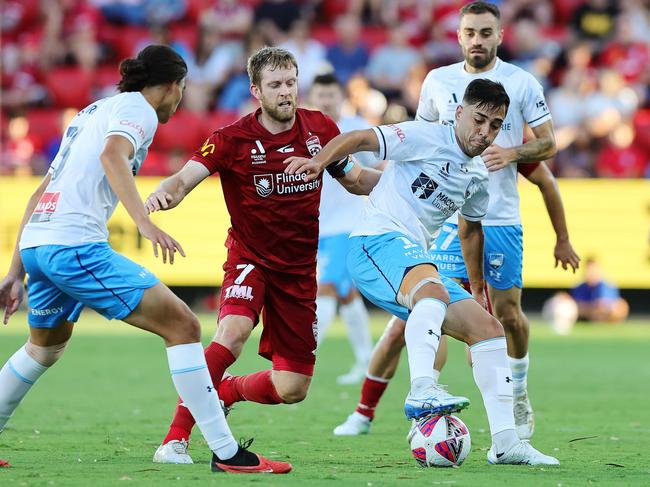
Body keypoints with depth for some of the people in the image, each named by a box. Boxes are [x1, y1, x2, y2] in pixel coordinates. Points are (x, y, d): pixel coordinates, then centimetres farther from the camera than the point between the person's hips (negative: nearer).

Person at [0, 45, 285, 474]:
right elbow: (112, 155, -22)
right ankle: (226, 452, -14)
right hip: (76, 244, -9)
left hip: (34, 243, 9)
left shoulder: (93, 112, 27)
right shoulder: (137, 108, 1)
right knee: (183, 326, -8)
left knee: (46, 346, 34)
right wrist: (145, 222, -33)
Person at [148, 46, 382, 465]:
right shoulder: (233, 139, -13)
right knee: (234, 330, -34)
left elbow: (354, 179, 15)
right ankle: (176, 439, -27)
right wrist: (163, 194, -45)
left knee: (293, 389, 0)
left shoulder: (321, 129, -1)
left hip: (299, 269, 4)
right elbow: (184, 179, -22)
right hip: (251, 261, -4)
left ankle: (225, 390, 33)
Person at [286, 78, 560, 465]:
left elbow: (470, 229, 36)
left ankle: (505, 443, 3)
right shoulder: (428, 137, -5)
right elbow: (359, 139, -13)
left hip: (416, 263, 9)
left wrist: (478, 289, 40)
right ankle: (422, 391, -57)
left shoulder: (478, 176, 19)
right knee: (434, 290, -39)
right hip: (378, 241, -9)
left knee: (489, 328, 3)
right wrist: (319, 161, -31)